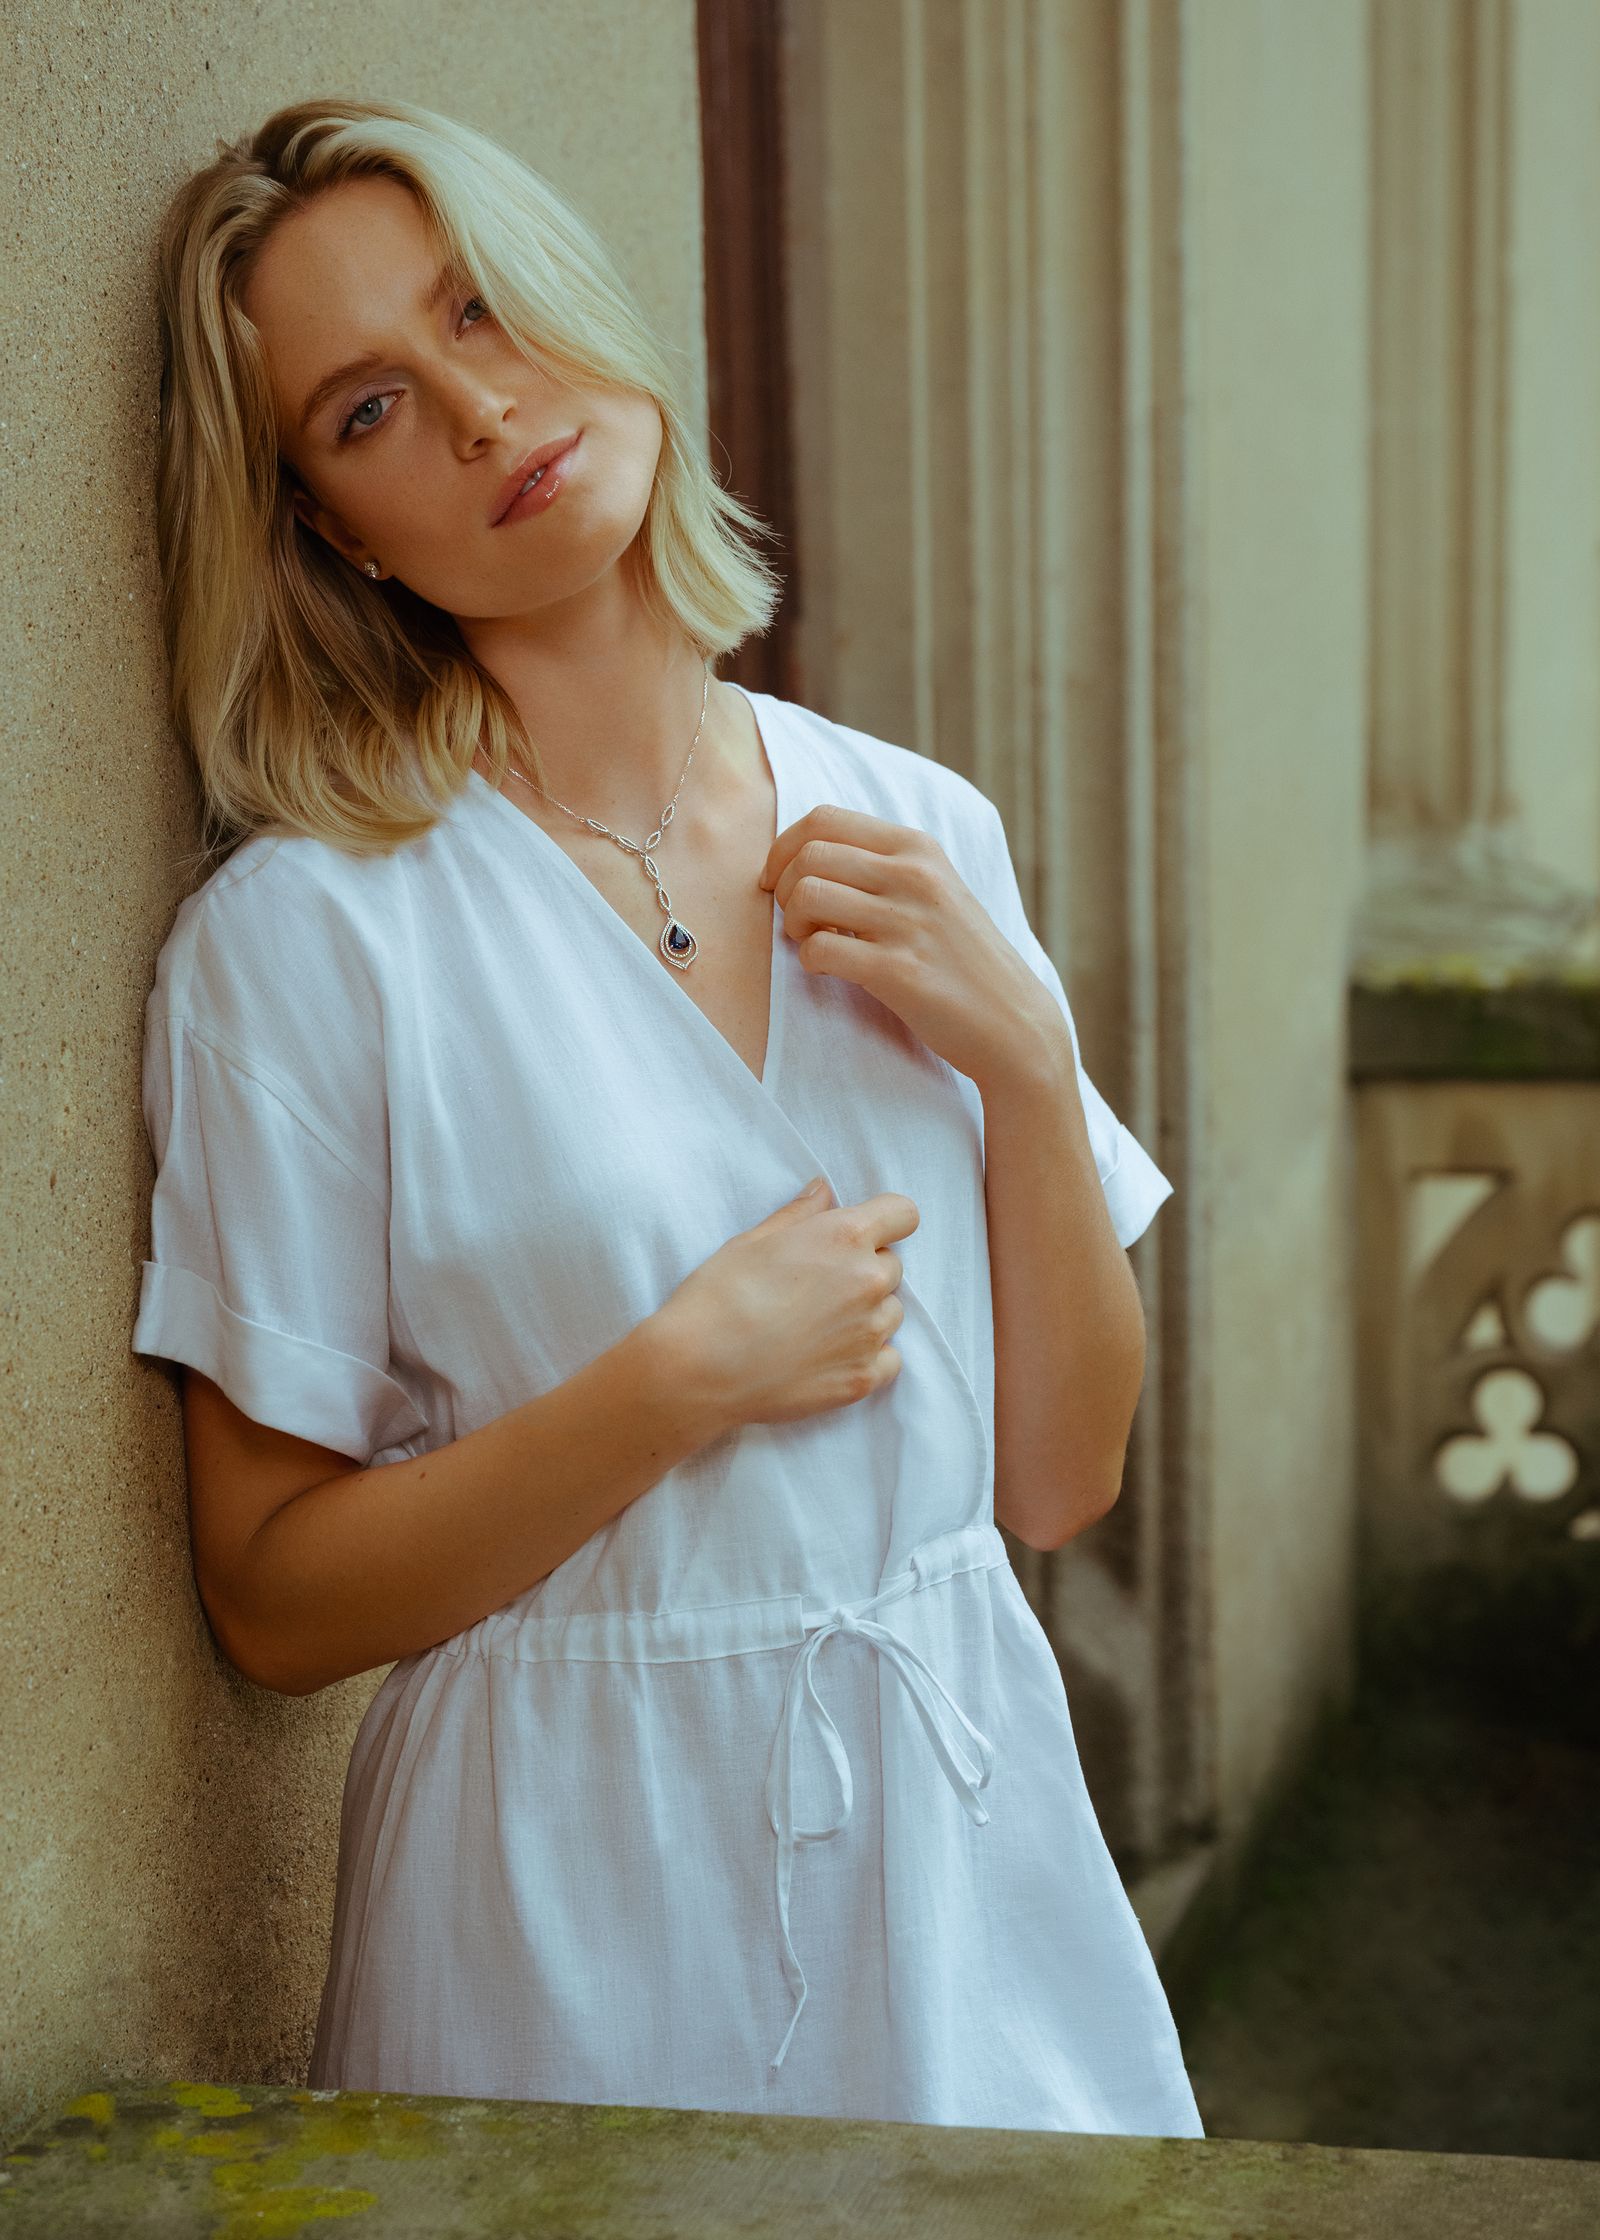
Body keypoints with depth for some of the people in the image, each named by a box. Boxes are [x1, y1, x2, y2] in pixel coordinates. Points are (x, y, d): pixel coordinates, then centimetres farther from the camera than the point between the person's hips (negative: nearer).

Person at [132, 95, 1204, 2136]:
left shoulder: (921, 833, 1)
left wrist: (1024, 1057, -10)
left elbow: (1058, 1482, 2)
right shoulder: (301, 931, -12)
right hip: (583, 1908, -4)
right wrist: (682, 1380, -19)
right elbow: (276, 1605, -10)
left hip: (970, 1819, 5)